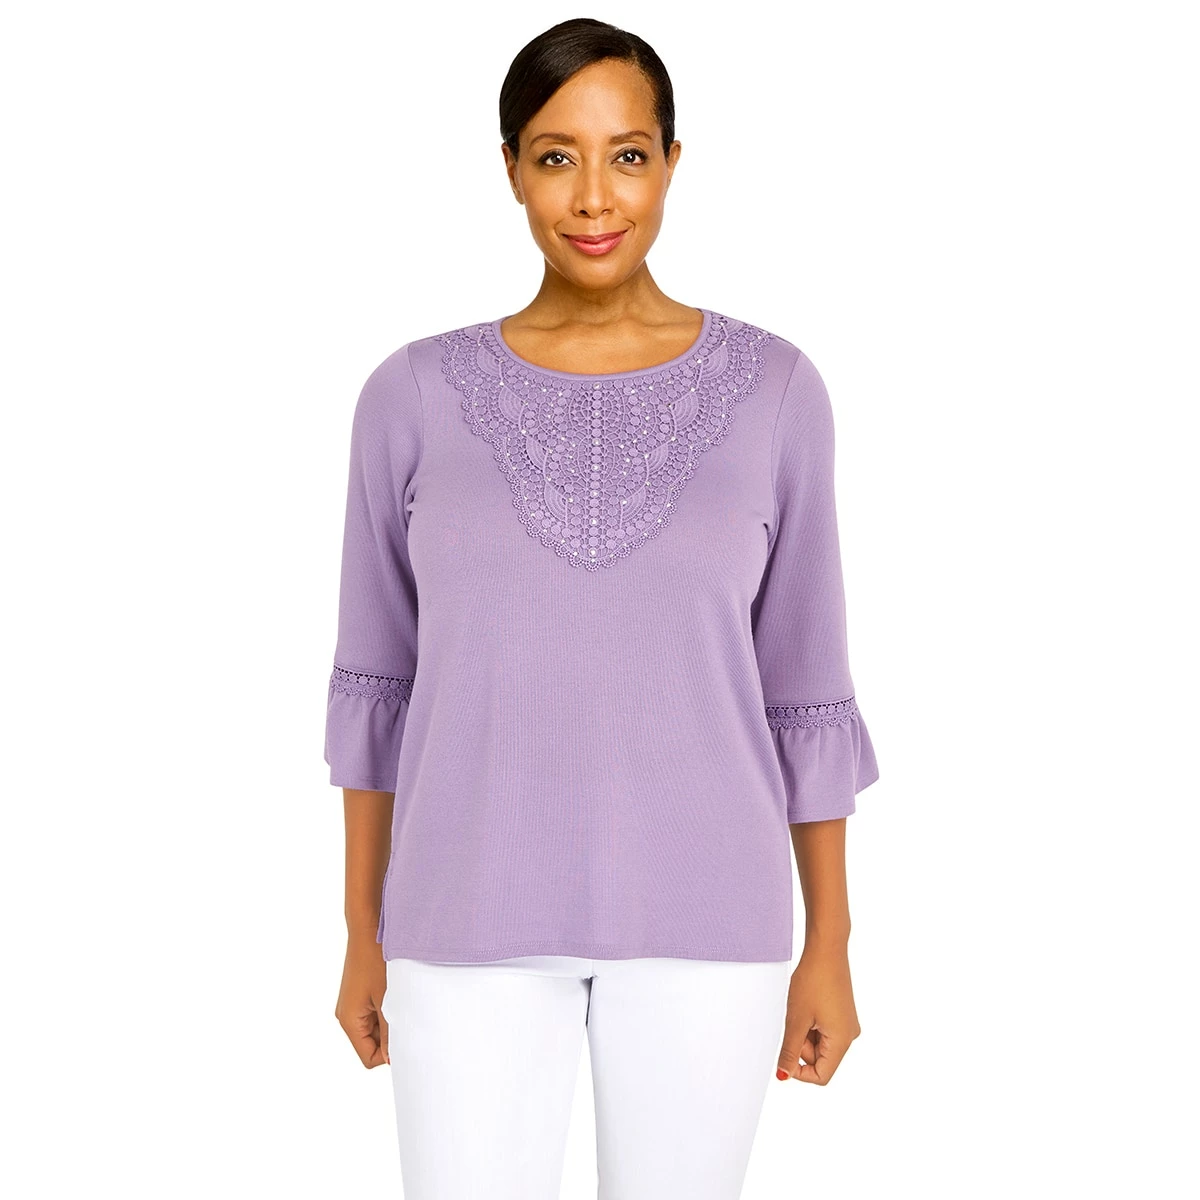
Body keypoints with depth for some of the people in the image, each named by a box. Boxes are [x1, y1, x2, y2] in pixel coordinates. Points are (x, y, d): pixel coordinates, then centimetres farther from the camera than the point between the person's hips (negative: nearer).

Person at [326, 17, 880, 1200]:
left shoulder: (772, 390, -2)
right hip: (477, 915, 0)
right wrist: (364, 933, 7)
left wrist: (828, 944, 3)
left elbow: (802, 685, 2)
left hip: (701, 913, 0)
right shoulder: (415, 394, -1)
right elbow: (379, 678, 5)